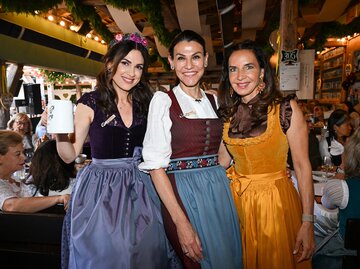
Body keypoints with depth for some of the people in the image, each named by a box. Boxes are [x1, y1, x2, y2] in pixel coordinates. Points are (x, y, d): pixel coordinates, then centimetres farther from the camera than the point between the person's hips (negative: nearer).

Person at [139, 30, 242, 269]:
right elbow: (156, 165, -13)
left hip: (219, 188, 6)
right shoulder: (163, 100, -7)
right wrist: (181, 221, -18)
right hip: (181, 190, -5)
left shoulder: (214, 101, 9)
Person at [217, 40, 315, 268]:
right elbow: (223, 159, 6)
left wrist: (308, 223, -13)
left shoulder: (286, 109, -11)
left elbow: (302, 166, -11)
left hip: (275, 200, -3)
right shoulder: (228, 112, 2)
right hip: (236, 199, 4)